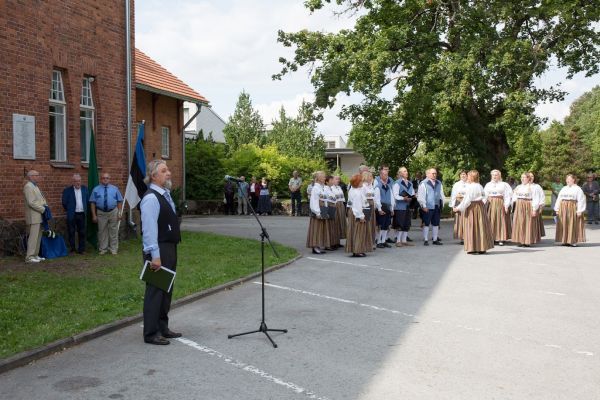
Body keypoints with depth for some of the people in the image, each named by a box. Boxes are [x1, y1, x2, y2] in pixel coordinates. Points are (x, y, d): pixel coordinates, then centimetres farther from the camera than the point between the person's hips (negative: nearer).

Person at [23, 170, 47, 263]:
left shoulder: (35, 186, 19)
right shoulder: (28, 187, -12)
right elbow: (31, 202, -19)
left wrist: (45, 205, 4)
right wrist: (43, 209, -16)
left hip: (39, 216, 10)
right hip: (33, 216, -10)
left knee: (38, 237, 11)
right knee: (33, 236, -9)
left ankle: (35, 255, 17)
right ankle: (29, 257, -6)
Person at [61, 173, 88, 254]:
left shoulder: (84, 189, 7)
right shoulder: (67, 190, -5)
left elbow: (87, 200, 15)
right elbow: (64, 203, -1)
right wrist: (69, 210, 5)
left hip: (82, 214, 3)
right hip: (72, 215, -3)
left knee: (82, 233, 7)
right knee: (71, 232, 3)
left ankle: (81, 249, 15)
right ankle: (72, 249, 12)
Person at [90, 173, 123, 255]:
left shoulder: (115, 189, 4)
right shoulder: (96, 189, 2)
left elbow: (119, 201, 4)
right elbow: (92, 203, 0)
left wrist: (120, 213, -5)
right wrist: (94, 215, -6)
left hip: (113, 212, 0)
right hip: (101, 213, 0)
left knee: (113, 231, 5)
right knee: (102, 232, 7)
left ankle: (113, 249, 14)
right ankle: (103, 249, 19)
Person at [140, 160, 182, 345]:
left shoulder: (166, 194, 12)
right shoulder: (151, 198, -18)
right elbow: (149, 229, -22)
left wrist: (171, 251, 18)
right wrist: (155, 255, -23)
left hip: (170, 248, 10)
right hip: (158, 250, -10)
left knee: (166, 289, 17)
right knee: (155, 290, -2)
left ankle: (162, 328, 29)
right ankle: (151, 333, 8)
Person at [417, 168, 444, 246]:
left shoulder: (439, 183, 13)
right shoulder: (423, 184, -7)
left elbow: (441, 194, 18)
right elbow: (421, 196, -9)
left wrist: (442, 204, 11)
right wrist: (424, 206, -13)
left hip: (437, 207, 6)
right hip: (428, 207, -6)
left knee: (436, 224, 11)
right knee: (426, 224, 0)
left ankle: (435, 239, 19)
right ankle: (425, 240, 6)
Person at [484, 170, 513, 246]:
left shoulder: (504, 184, 3)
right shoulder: (488, 185, 12)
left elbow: (508, 196, -2)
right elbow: (485, 195, 9)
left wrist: (506, 205, -8)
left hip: (500, 204, -3)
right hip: (490, 204, 3)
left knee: (501, 221, -2)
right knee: (491, 221, 1)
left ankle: (501, 239, 1)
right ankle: (492, 238, 6)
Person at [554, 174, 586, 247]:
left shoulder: (577, 189, -1)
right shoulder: (563, 189, 14)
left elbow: (581, 200, -7)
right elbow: (559, 199, 13)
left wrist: (579, 211, -15)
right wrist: (557, 209, 6)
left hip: (573, 208, -5)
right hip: (563, 209, 5)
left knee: (573, 225, -3)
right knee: (564, 225, 4)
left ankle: (573, 241, 2)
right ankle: (565, 241, 9)